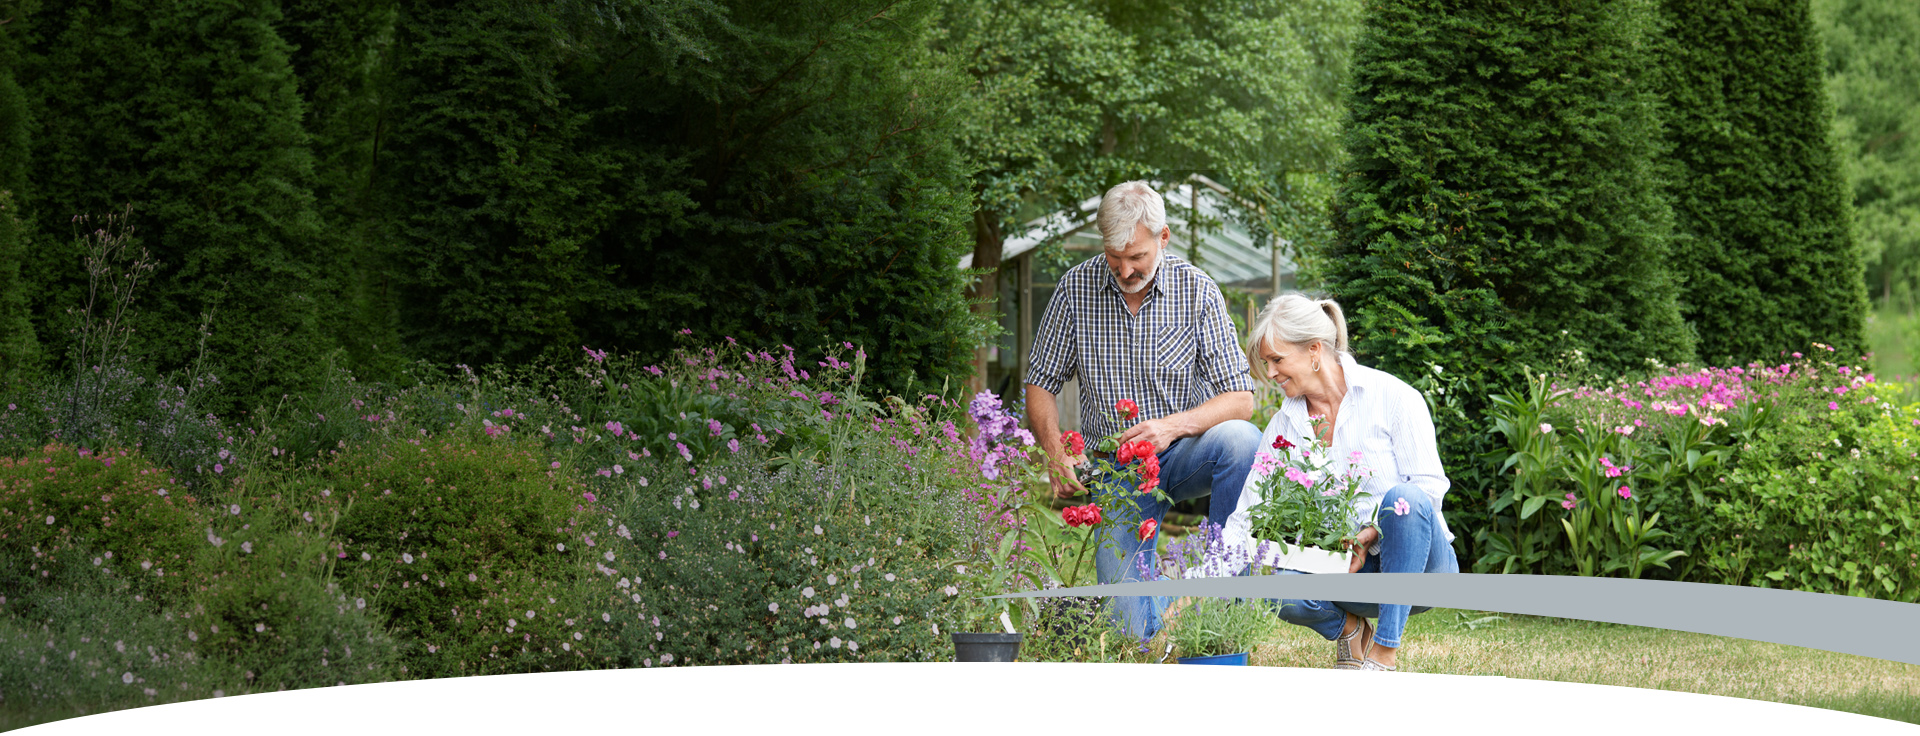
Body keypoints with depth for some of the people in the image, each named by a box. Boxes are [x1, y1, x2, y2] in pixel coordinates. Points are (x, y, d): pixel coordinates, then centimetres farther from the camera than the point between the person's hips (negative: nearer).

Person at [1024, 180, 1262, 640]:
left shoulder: (1196, 291, -7)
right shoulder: (1076, 288, -4)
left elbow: (1240, 399, -9)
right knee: (1135, 629, -17)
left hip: (1183, 454, 0)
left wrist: (1175, 425, -27)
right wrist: (1056, 453, -14)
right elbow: (1042, 383, 4)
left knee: (1241, 439, -36)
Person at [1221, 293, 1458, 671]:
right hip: (1348, 569, 3)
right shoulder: (1285, 423, 5)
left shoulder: (1391, 397, -8)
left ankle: (1384, 652, -30)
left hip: (1419, 559, -3)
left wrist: (1367, 537, -25)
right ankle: (1348, 627, 4)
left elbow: (1429, 484, -14)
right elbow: (1247, 513, 2)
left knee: (1404, 498, -37)